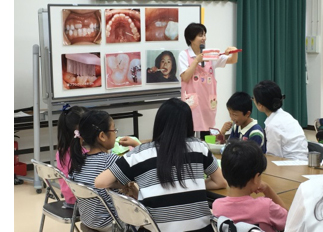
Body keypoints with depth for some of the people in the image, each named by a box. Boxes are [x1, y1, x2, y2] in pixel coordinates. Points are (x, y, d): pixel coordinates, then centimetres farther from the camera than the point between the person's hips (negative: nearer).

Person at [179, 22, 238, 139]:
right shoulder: (184, 55, -2)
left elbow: (232, 61, 5)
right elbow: (185, 77, -11)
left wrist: (234, 52, -15)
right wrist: (197, 61, -14)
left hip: (208, 100, 4)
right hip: (192, 100, -4)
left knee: (207, 134, 9)